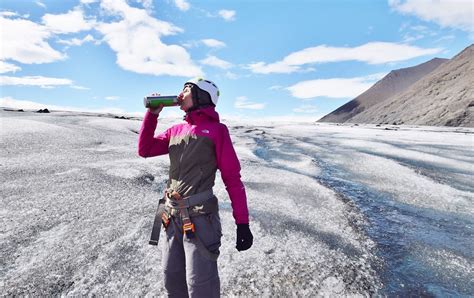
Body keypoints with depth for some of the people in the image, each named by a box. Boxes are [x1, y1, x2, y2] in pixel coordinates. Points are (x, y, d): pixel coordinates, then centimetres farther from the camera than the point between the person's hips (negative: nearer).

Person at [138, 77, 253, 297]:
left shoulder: (216, 129, -7)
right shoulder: (176, 130, 11)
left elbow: (232, 178, -9)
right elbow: (145, 150, 12)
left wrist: (242, 223, -10)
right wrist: (152, 114, 5)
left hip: (199, 218, -6)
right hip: (172, 217, 6)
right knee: (172, 278, 20)